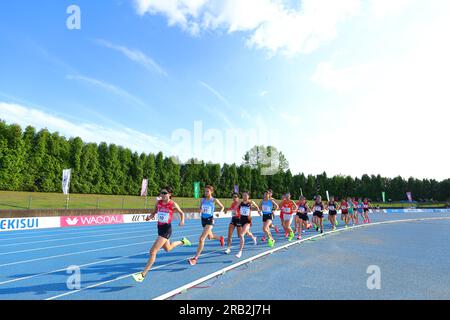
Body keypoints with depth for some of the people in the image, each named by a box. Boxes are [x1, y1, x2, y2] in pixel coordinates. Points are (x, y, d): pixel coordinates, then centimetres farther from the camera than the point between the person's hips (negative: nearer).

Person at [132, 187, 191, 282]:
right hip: (160, 228, 7)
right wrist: (150, 217, -9)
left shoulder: (173, 204, -12)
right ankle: (182, 241, 53)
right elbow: (154, 213, 13)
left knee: (153, 251, -12)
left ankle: (142, 275, -2)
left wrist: (182, 221, -16)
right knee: (167, 249, 28)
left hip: (166, 229, -7)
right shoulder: (158, 203, 0)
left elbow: (182, 213, 2)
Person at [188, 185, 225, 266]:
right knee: (210, 237, 26)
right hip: (203, 219, 6)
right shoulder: (203, 200, 3)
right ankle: (220, 238, 58)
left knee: (201, 239, -16)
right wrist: (200, 210, -10)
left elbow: (222, 207, 6)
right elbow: (200, 209, 12)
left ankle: (196, 258, -9)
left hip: (210, 220, -6)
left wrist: (220, 212, -12)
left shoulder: (214, 200, -8)